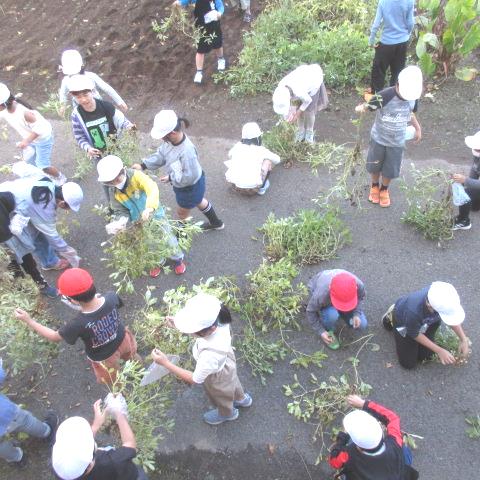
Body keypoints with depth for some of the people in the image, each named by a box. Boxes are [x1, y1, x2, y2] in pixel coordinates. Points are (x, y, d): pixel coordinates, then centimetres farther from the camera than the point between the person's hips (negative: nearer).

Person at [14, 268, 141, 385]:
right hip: (122, 339, 5)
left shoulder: (79, 324, -41)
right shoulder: (111, 297, -32)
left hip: (104, 358, -5)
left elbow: (55, 337, -20)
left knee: (116, 383, 27)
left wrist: (28, 321, -13)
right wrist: (97, 296, -4)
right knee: (132, 356, 39)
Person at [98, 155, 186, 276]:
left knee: (167, 238, 11)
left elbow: (152, 188, -40)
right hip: (138, 223, 4)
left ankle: (178, 259, 38)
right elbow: (120, 211, -8)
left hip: (154, 215, -3)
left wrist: (149, 207, -54)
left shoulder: (136, 175, -26)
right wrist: (121, 221, -32)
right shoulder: (113, 192, -13)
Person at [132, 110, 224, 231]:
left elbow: (190, 177, -35)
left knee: (182, 214, 19)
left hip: (191, 187, -8)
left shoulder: (187, 151, -43)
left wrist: (170, 178, -24)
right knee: (199, 201, 34)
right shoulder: (170, 140, -18)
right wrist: (143, 165, -12)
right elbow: (160, 155, -3)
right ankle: (216, 223, 60)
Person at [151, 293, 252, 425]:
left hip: (217, 378, -5)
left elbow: (195, 379, -31)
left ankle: (227, 413, 67)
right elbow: (196, 324, -8)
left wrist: (166, 363, -31)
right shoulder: (218, 320, -34)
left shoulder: (210, 355, -51)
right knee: (231, 383, 38)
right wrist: (179, 322, -22)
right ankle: (242, 399, 70)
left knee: (220, 397, 32)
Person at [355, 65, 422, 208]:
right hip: (378, 138, -2)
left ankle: (384, 189, 43)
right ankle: (374, 186, 47)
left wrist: (418, 128, 17)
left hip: (397, 142, 3)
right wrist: (360, 108, -44)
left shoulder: (413, 97, -11)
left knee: (390, 169, 14)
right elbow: (368, 106, -20)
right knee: (374, 165, 18)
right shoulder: (385, 96, -27)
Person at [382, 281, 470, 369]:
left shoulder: (444, 301, -38)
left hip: (425, 320, 4)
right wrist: (439, 351, -21)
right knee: (408, 364, 7)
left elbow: (452, 317, -12)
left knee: (425, 356, 12)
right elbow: (415, 335, -24)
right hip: (403, 323, -4)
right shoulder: (413, 311, -48)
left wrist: (464, 339, -20)